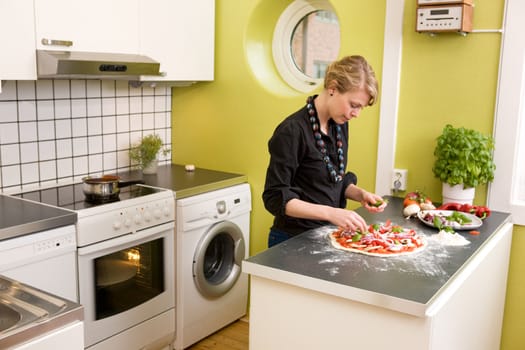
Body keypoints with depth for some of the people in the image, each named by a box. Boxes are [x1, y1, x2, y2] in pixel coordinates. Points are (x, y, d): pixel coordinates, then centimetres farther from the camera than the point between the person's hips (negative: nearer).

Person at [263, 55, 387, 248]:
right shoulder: (292, 131, -22)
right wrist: (330, 212, -30)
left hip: (328, 236, 7)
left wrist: (360, 194, -7)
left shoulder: (340, 124, 1)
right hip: (293, 239, -7)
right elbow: (275, 198, -22)